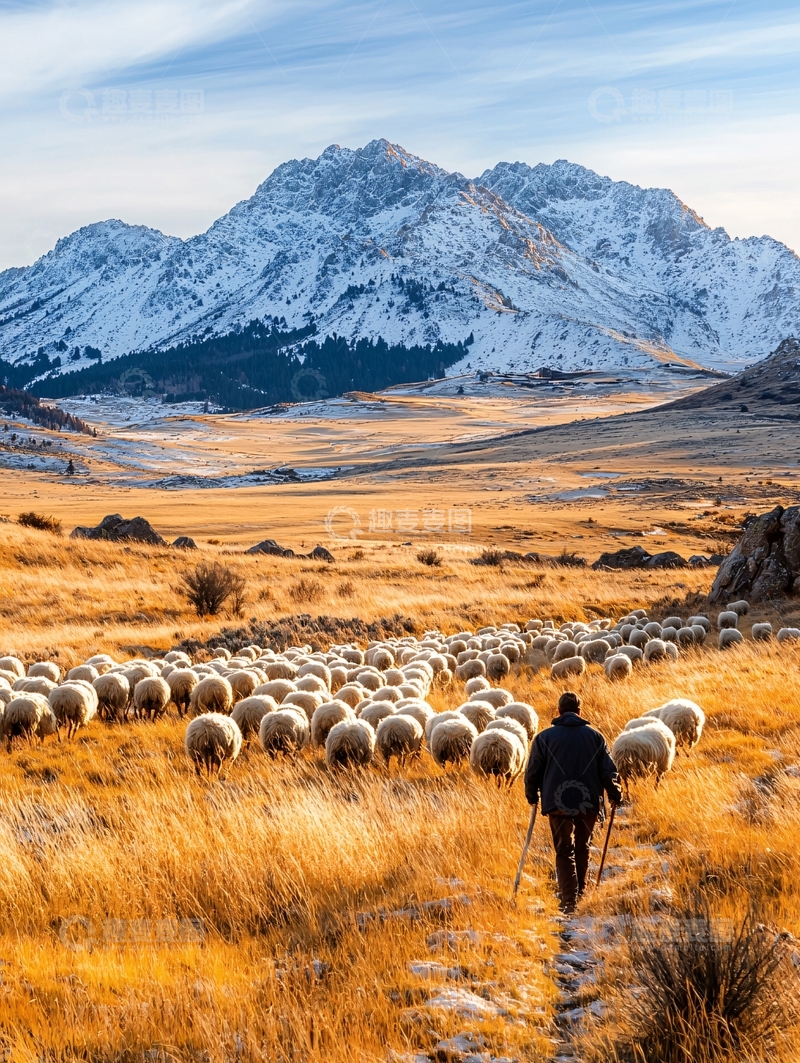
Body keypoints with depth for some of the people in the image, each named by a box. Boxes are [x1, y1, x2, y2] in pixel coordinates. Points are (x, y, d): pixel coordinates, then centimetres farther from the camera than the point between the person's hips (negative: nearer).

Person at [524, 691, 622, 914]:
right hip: (588, 803, 2)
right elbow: (608, 770, 4)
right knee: (582, 848, 19)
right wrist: (615, 795, 17)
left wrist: (532, 796, 18)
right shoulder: (595, 736, 4)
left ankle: (569, 900, -10)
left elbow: (533, 772, 3)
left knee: (564, 851, 2)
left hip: (558, 803, -2)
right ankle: (579, 892, 28)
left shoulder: (545, 737, 0)